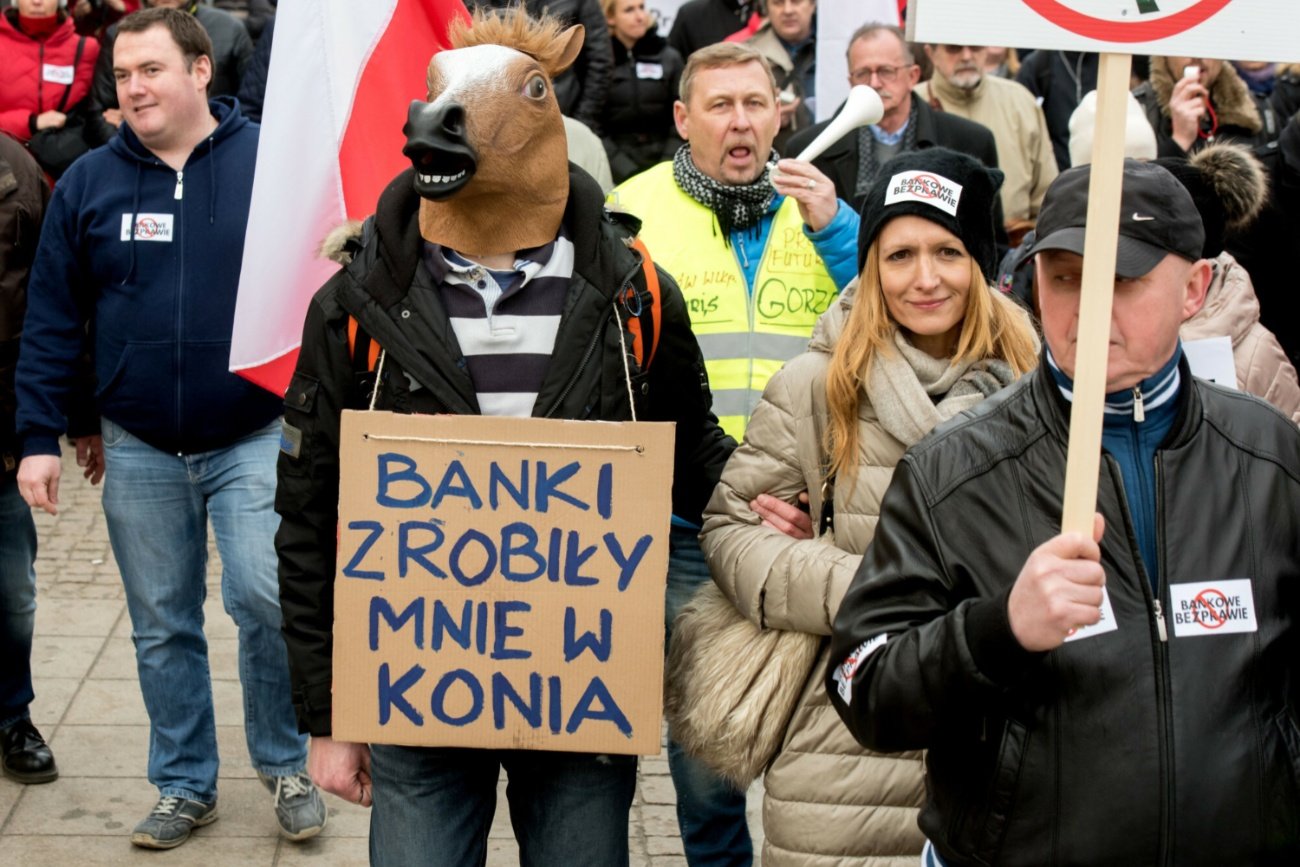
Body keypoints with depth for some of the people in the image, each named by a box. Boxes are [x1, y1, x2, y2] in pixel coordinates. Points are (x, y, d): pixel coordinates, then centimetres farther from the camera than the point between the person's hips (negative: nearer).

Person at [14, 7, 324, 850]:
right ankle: (186, 786, 27)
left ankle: (286, 764, 11)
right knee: (163, 627, 10)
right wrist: (41, 438, -1)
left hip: (253, 440, -2)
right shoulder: (88, 182, 1)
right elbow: (51, 320, 4)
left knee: (268, 599, -13)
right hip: (139, 452, 3)